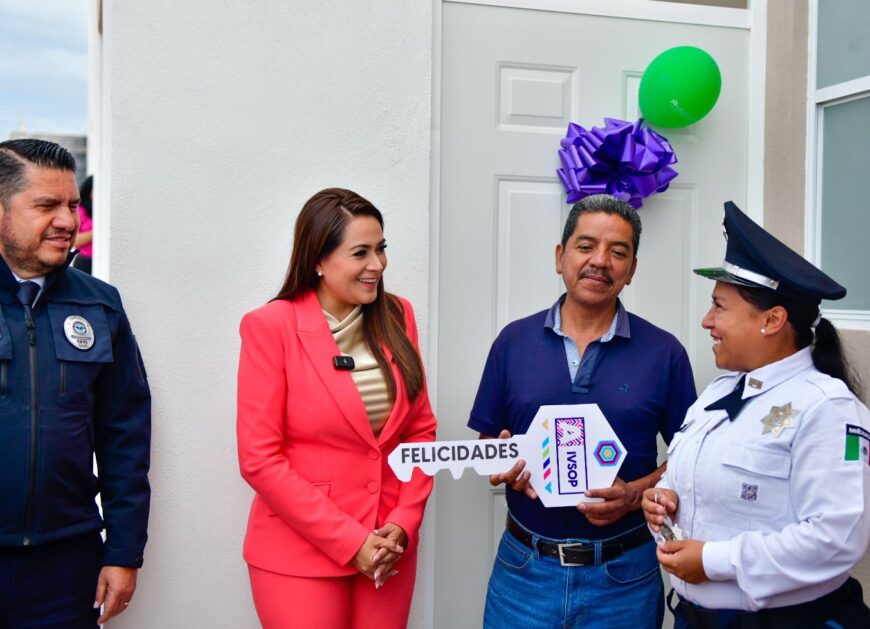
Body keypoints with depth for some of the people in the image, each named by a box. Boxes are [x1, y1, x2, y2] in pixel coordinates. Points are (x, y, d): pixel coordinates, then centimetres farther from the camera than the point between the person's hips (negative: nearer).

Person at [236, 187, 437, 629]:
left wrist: (404, 522, -6)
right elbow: (259, 458, -13)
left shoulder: (396, 316, 2)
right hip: (300, 551, -4)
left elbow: (420, 429, 6)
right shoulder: (271, 326, -12)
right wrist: (349, 541, -13)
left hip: (389, 546, 4)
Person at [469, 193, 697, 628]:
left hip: (623, 574, -1)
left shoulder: (664, 353, -3)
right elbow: (487, 441, 7)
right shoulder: (514, 341, 1)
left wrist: (635, 493, -15)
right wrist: (505, 466, -13)